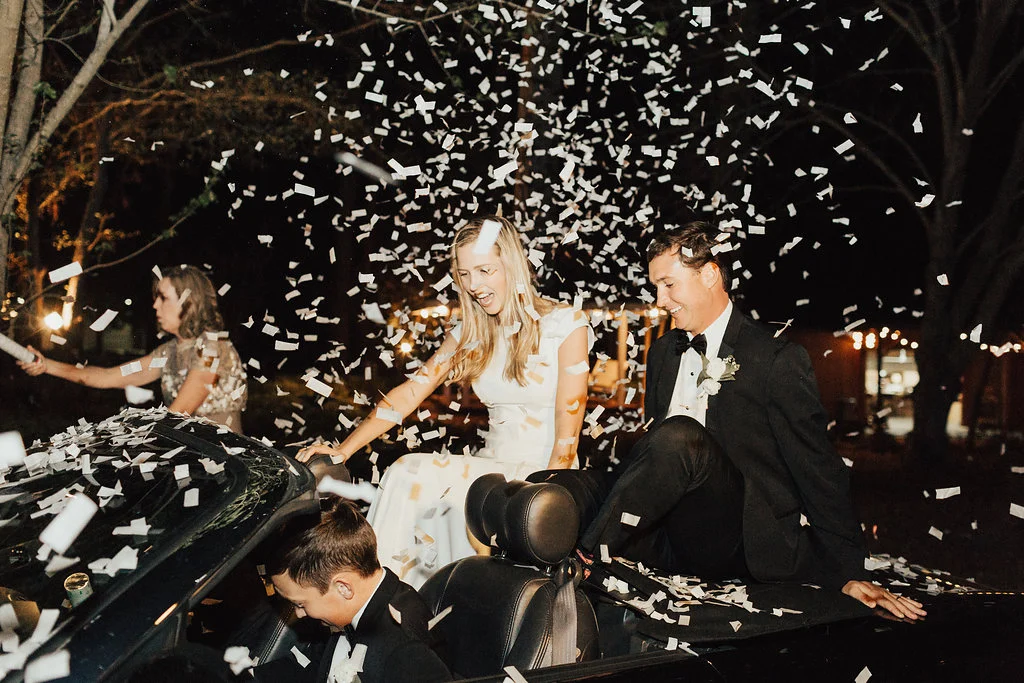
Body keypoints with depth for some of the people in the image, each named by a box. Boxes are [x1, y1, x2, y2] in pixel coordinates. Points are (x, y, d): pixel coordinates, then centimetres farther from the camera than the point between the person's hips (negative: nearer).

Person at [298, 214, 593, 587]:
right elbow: (411, 391, -1)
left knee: (410, 472, -25)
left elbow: (567, 436, -11)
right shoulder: (471, 333, 8)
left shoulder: (566, 325, -8)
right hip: (491, 469, 4)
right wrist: (342, 450, -11)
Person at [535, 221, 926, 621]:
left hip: (741, 545, -5)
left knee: (680, 436, -34)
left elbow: (818, 468, -5)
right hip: (671, 537, 6)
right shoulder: (663, 354, 16)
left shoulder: (777, 360, -5)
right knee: (546, 487, -16)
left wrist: (848, 574, -6)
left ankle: (588, 552, -25)